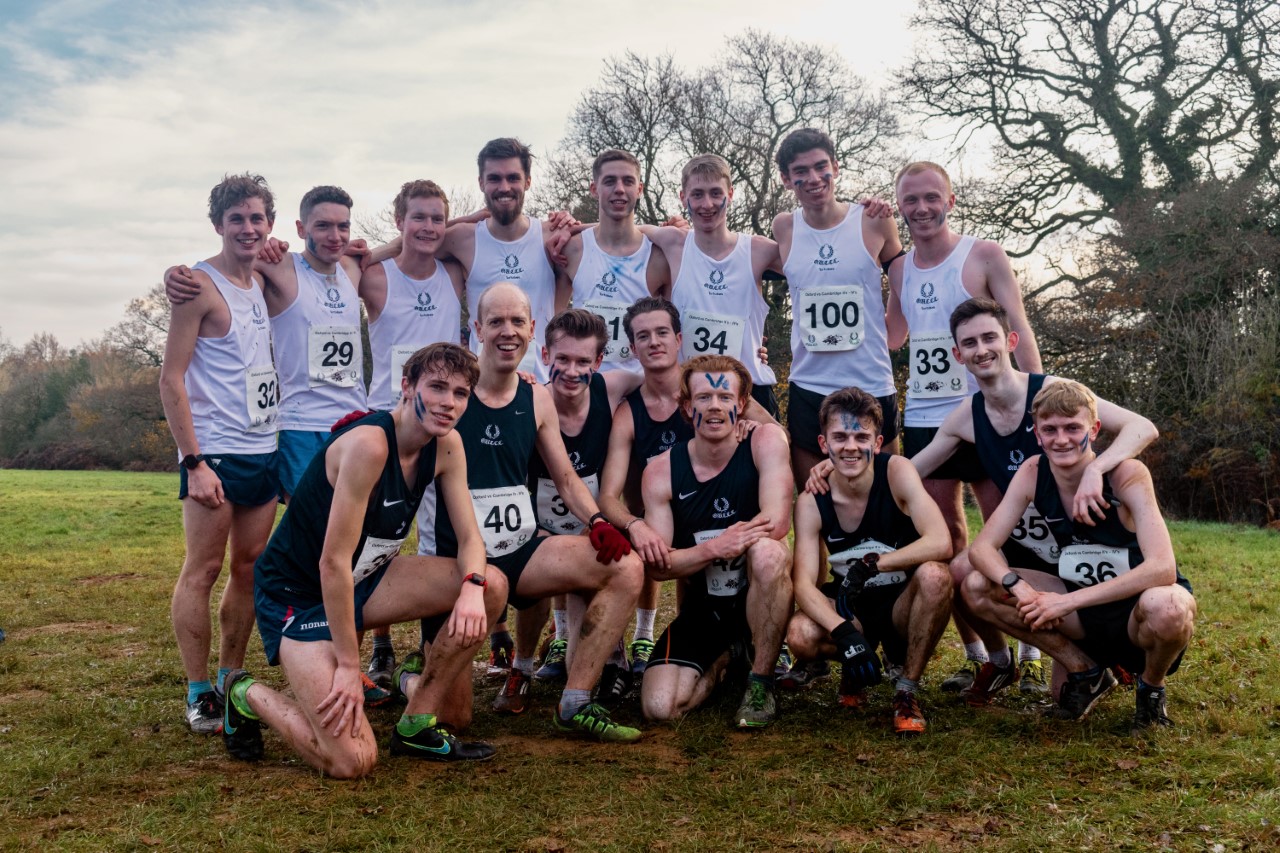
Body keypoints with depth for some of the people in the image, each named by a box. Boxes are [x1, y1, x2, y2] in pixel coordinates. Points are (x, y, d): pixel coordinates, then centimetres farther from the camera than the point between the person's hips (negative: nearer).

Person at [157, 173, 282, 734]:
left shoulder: (265, 282, 12)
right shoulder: (200, 285, -8)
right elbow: (171, 380, -12)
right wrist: (194, 462, -17)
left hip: (265, 450, 7)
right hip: (217, 453, -7)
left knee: (250, 569, 11)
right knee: (202, 570, -1)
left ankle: (231, 680, 23)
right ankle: (199, 694, 8)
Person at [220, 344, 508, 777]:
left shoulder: (447, 446, -4)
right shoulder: (368, 444, -29)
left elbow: (469, 537, -1)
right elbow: (334, 562, -28)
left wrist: (472, 586, -25)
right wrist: (349, 666, -23)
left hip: (362, 580, 8)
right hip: (296, 594, -8)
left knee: (492, 586, -10)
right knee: (352, 761, -18)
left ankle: (416, 725, 3)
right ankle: (248, 695, 11)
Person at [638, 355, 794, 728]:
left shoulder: (766, 440, -12)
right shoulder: (661, 472, -6)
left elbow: (777, 524, -25)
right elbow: (656, 566, -9)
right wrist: (712, 549, -28)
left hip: (764, 596, -2)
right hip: (703, 608, 2)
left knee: (767, 552, -37)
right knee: (659, 707, -18)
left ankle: (761, 682, -14)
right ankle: (725, 660, 17)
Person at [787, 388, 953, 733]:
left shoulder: (897, 472, -17)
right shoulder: (811, 501, -12)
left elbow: (940, 544, -29)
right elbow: (804, 583, -19)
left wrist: (870, 565, -31)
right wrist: (845, 633, -36)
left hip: (904, 606, -1)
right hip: (851, 611, 1)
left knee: (934, 575, -35)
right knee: (800, 636, -30)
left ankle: (907, 690, -13)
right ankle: (854, 673, 7)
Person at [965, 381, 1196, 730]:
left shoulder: (1127, 475, -23)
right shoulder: (1033, 473, -10)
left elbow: (1162, 569, -34)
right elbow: (983, 548, -11)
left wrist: (1067, 602, -35)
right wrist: (1019, 588, -32)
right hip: (1082, 607, 4)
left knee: (1166, 607, -39)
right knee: (977, 587, -13)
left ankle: (1152, 686, -1)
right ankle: (1086, 672, 6)